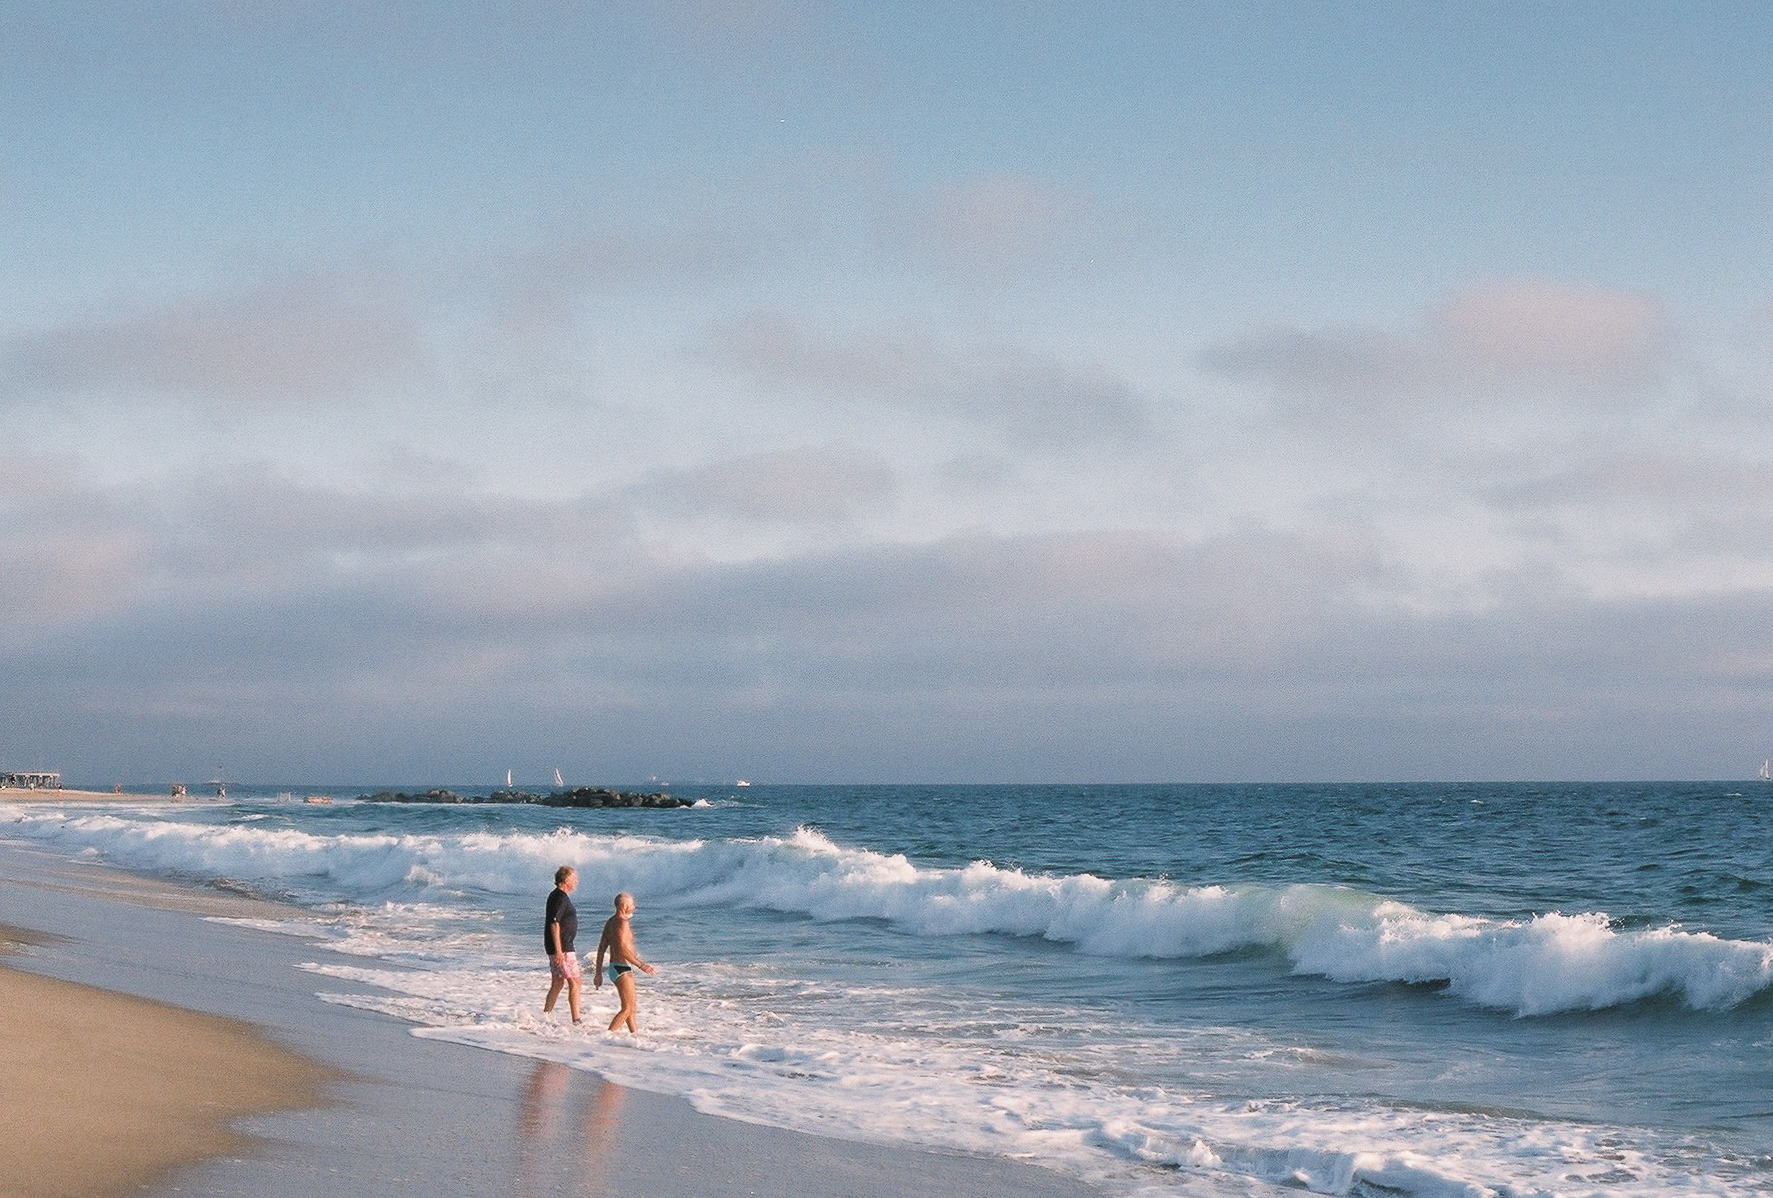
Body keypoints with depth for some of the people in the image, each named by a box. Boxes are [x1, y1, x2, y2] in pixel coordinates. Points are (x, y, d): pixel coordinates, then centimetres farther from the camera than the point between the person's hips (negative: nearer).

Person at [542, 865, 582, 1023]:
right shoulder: (560, 897, -16)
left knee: (557, 984, 15)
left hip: (560, 947, 10)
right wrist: (559, 950, -25)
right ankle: (576, 1020, -8)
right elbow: (554, 924, -23)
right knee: (575, 982, -7)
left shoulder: (555, 895, 15)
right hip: (562, 947, -10)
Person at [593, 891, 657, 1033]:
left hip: (614, 968, 10)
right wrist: (640, 964, -30)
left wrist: (598, 972, 21)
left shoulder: (611, 922, 15)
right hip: (622, 969, -10)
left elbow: (602, 948, 17)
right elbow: (622, 948, -26)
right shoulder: (622, 922, -15)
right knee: (627, 1009, -12)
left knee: (631, 1008, 19)